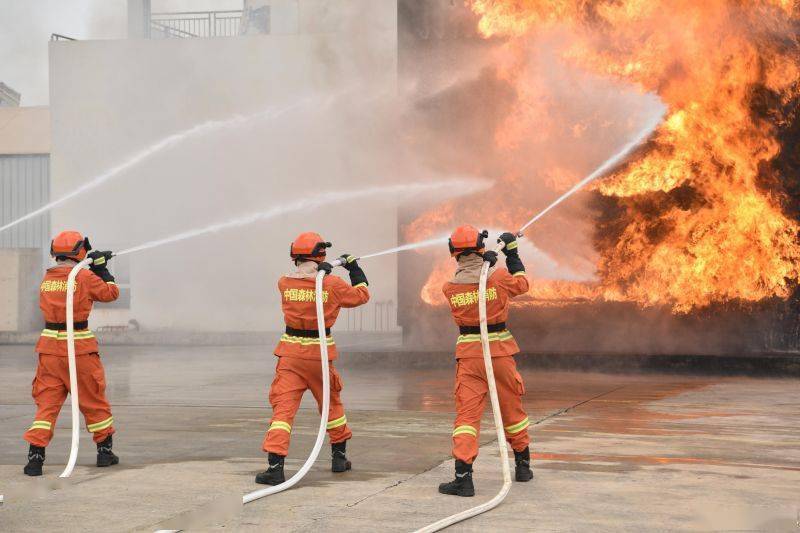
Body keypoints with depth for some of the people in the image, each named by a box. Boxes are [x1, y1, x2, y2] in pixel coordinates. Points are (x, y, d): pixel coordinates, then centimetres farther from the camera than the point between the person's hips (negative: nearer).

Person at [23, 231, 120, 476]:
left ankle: (35, 456, -6)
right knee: (94, 400, 13)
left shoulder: (47, 278, 6)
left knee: (47, 403, 5)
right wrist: (101, 269, 14)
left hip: (50, 347, 4)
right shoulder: (84, 277, -10)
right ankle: (105, 450, 25)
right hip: (78, 348, -4)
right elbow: (111, 293, 4)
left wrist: (93, 266, 23)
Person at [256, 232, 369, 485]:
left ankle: (275, 466, -17)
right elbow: (361, 295, 11)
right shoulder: (333, 284, -7)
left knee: (283, 408, -4)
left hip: (291, 354, 0)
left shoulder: (284, 283, -4)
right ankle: (339, 457, 35)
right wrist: (354, 268, 23)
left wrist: (319, 271, 18)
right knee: (331, 403, 21)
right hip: (320, 353, 0)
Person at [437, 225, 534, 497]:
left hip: (468, 354, 0)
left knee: (467, 413, -2)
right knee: (512, 410, 17)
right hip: (499, 351, 0)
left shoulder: (449, 288, -6)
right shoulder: (498, 277, -9)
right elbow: (521, 285, 12)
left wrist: (484, 264, 15)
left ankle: (463, 477, -15)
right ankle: (523, 465, 34)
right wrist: (512, 253, 21)